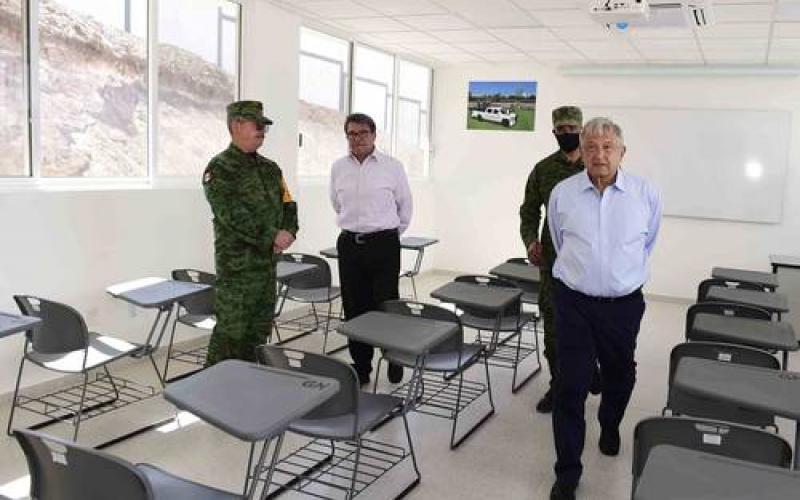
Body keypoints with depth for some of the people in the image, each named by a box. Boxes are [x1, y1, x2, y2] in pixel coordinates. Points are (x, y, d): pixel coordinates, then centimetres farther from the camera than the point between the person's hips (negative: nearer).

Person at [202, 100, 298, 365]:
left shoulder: (271, 169, 15)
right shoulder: (219, 169, -8)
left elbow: (288, 205, 14)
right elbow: (233, 216, -19)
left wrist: (288, 233, -6)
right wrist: (272, 236, -19)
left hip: (268, 262, 7)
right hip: (237, 265, -7)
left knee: (259, 331, 13)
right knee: (230, 333, -4)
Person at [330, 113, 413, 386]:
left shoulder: (392, 166, -2)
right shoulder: (338, 168, 6)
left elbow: (405, 207, 8)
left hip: (384, 244, -3)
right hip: (349, 245, 3)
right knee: (354, 309, 6)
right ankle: (361, 366, 19)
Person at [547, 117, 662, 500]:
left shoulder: (646, 195, -5)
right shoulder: (562, 193, -4)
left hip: (624, 304, 1)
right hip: (573, 301, -1)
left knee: (620, 375, 20)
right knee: (570, 386, -3)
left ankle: (610, 426, 52)